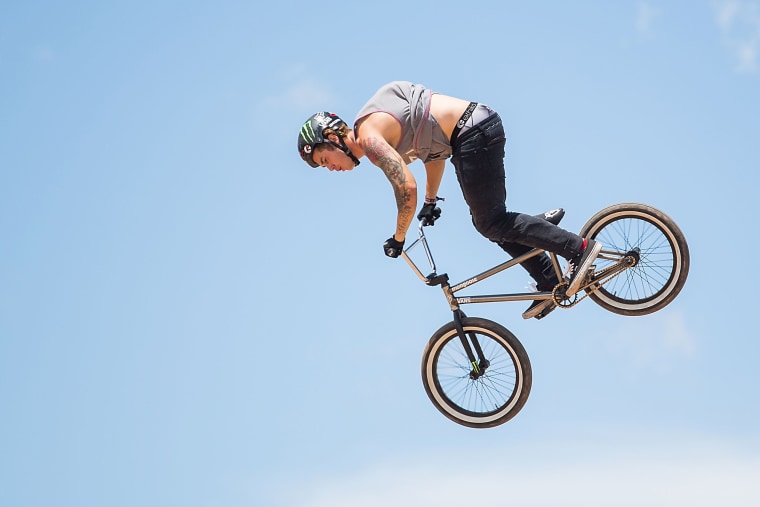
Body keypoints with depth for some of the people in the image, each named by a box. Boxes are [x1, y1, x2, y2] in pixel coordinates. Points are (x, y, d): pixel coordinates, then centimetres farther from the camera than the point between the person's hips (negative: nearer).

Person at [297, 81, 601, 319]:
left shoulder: (368, 136, -12)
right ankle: (550, 280, 16)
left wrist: (398, 239, -7)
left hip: (473, 134, -10)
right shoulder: (375, 125, 17)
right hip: (479, 121, 10)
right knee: (488, 220, 15)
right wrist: (431, 200, 23)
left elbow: (407, 187, -20)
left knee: (491, 223, -6)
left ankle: (579, 247, -6)